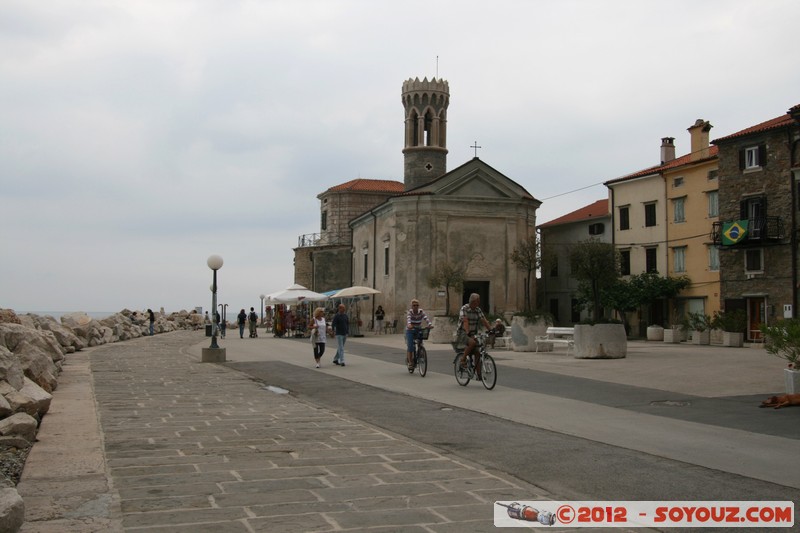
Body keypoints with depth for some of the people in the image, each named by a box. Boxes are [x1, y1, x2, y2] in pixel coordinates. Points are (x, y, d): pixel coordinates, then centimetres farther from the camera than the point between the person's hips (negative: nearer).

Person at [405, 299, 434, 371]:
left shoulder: (421, 312, -10)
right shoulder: (409, 312, -15)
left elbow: (426, 318, -27)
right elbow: (408, 319, -36)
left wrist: (430, 324, -47)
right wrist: (409, 324, -58)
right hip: (410, 331, -2)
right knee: (410, 347, -12)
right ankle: (410, 363, -5)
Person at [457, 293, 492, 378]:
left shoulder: (478, 310, 5)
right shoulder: (464, 309, -14)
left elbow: (484, 321, 0)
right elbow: (465, 321, -26)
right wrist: (468, 332, -40)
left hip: (473, 334, 6)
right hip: (463, 333, -6)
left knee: (478, 353, -4)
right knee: (472, 343, -35)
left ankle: (478, 375, 0)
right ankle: (463, 359, -15)